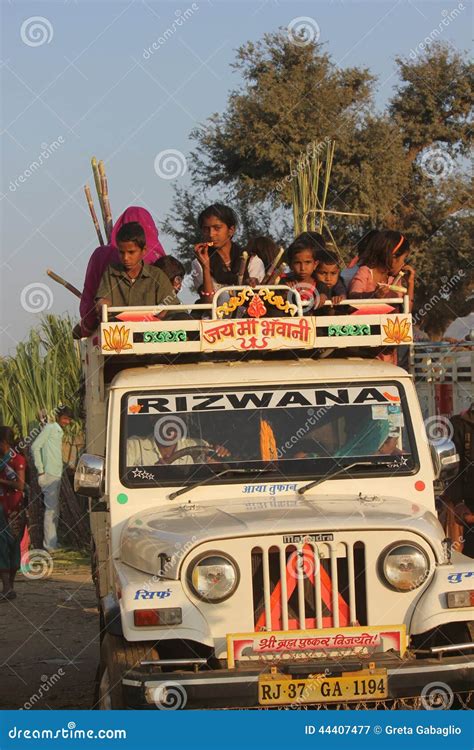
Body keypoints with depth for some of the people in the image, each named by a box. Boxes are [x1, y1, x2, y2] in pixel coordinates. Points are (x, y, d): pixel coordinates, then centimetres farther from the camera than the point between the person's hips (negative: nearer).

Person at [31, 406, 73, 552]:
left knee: (55, 511, 14)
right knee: (51, 510, -10)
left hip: (56, 476, 10)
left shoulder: (59, 432, 19)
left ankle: (52, 543, 20)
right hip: (49, 475, -10)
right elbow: (35, 447, -15)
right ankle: (50, 545, -10)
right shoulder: (50, 428, -7)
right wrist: (40, 470, -16)